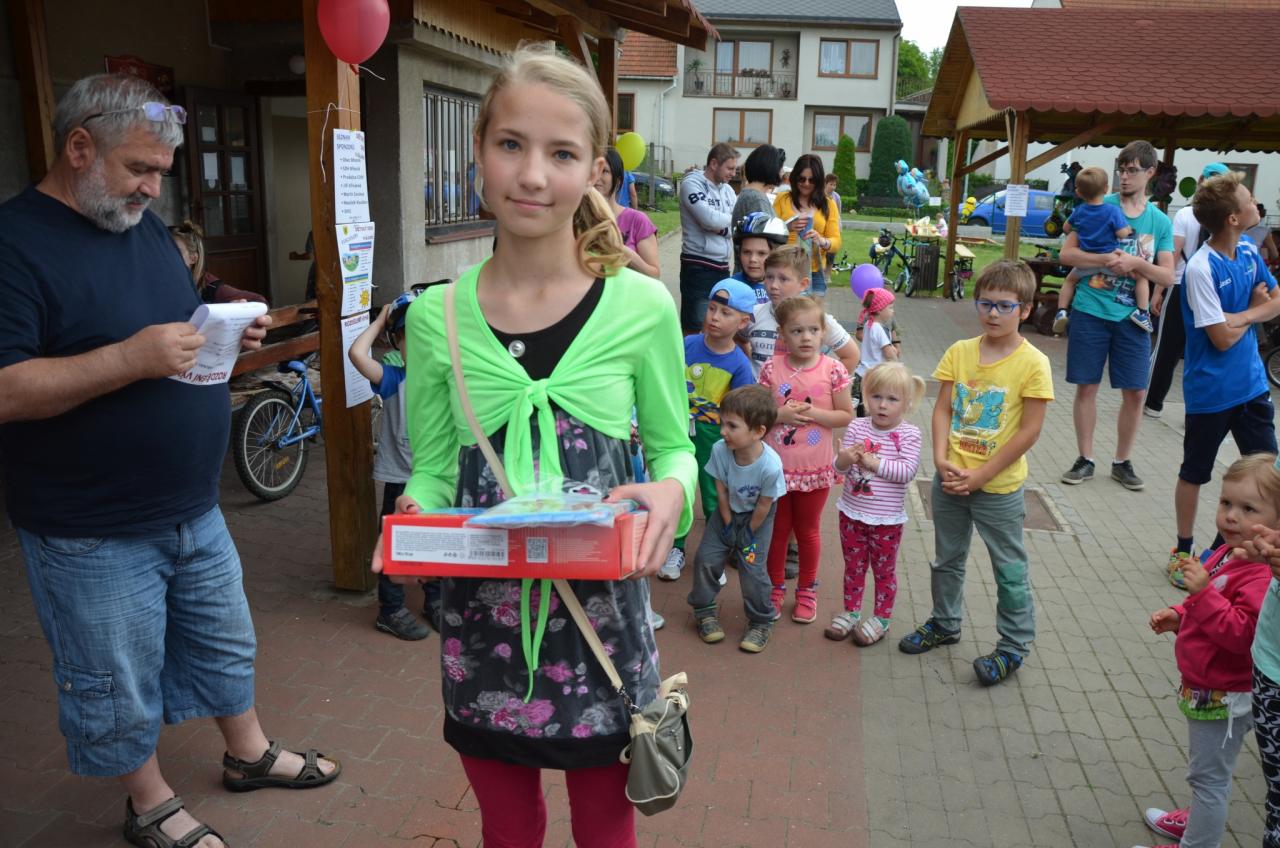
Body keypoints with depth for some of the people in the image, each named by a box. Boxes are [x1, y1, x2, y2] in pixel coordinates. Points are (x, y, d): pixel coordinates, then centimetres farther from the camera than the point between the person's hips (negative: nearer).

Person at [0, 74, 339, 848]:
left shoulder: (147, 226, 7)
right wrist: (133, 357, -30)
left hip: (195, 509, 7)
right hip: (92, 536, -7)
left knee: (225, 642, 23)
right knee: (119, 689, 12)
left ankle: (250, 753, 44)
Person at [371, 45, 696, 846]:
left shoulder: (642, 307, -10)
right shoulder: (438, 316, -5)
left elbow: (674, 447, 1)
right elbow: (432, 469, 4)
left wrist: (671, 492, -21)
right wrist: (412, 517, -17)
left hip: (600, 611, -1)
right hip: (481, 617, 2)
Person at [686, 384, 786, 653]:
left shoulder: (770, 465, -36)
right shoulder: (720, 450, -27)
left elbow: (764, 505, -21)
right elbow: (721, 491, -13)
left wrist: (749, 534, -10)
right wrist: (728, 525, -7)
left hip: (756, 517, -3)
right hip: (728, 512, 4)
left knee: (752, 568, -6)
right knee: (706, 558, 0)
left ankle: (761, 622, 16)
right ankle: (705, 612, 21)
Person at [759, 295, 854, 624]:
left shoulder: (833, 369, -9)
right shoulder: (771, 368, -7)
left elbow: (846, 415, -5)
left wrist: (814, 413, -20)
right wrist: (780, 415, -20)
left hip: (814, 469, 0)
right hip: (776, 466, 1)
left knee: (808, 530, 16)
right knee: (777, 529, 15)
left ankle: (807, 590, 34)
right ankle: (775, 588, 33)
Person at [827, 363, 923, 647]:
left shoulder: (908, 433, -11)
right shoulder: (857, 426, -5)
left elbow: (908, 471, -21)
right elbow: (839, 467, -7)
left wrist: (875, 463, -28)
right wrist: (845, 459, -29)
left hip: (887, 519, -2)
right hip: (852, 513, 2)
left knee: (884, 570, 13)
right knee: (853, 566, 17)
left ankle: (881, 618, 29)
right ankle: (851, 612, 34)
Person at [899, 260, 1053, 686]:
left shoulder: (1033, 363, -13)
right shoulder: (959, 352, -1)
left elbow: (1029, 430, -14)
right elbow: (943, 410, 0)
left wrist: (980, 476, -16)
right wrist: (941, 460, -14)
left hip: (998, 487, -4)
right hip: (950, 479, 5)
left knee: (1010, 569, 9)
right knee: (947, 558, 21)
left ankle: (1013, 646, 26)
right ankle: (944, 623, 41)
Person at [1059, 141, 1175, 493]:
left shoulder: (1160, 221, 5)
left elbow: (1168, 276, 2)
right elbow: (1066, 253, -6)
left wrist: (1136, 262, -16)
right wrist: (1105, 260, -20)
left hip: (1131, 317, 2)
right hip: (1091, 310, -2)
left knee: (1134, 392, 4)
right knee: (1087, 386, 4)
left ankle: (1122, 461, 21)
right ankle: (1085, 459, 17)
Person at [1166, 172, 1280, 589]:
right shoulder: (1202, 268, -22)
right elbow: (1223, 338, -20)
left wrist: (1240, 315, -12)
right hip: (1212, 390, -7)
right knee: (1194, 472, 9)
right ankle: (1182, 551, 25)